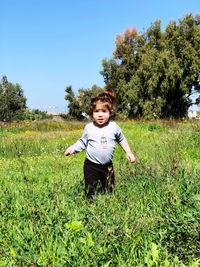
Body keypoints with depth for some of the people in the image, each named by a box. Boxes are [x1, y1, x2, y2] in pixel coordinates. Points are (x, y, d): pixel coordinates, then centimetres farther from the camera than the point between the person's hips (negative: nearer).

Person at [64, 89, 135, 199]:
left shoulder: (114, 127, -4)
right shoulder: (88, 128, -5)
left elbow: (122, 140, 13)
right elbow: (82, 142, 7)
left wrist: (128, 152, 8)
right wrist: (72, 148, -7)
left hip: (107, 166, 1)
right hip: (91, 166, -1)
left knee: (109, 190, 13)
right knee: (90, 193, 3)